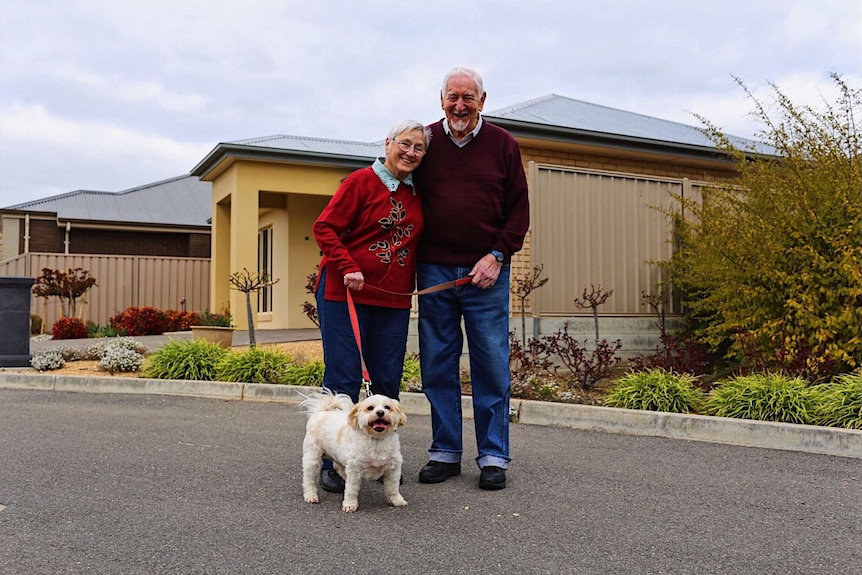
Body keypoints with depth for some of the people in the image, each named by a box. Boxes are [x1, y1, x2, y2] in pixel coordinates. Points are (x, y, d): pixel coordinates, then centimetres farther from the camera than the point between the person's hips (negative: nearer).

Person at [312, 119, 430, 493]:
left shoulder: (416, 193, 13)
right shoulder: (362, 181, -5)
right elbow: (324, 228, -8)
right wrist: (348, 268, -18)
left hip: (393, 299, 6)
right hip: (344, 293, -5)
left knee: (388, 381, 8)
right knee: (343, 378, -3)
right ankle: (331, 463, 9)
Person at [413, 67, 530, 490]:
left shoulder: (502, 144, 6)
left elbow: (519, 209, 6)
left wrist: (497, 256, -5)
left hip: (486, 272, -1)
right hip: (434, 270, 2)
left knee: (491, 366, 1)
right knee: (437, 365, 5)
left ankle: (493, 458, 12)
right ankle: (445, 453, 18)